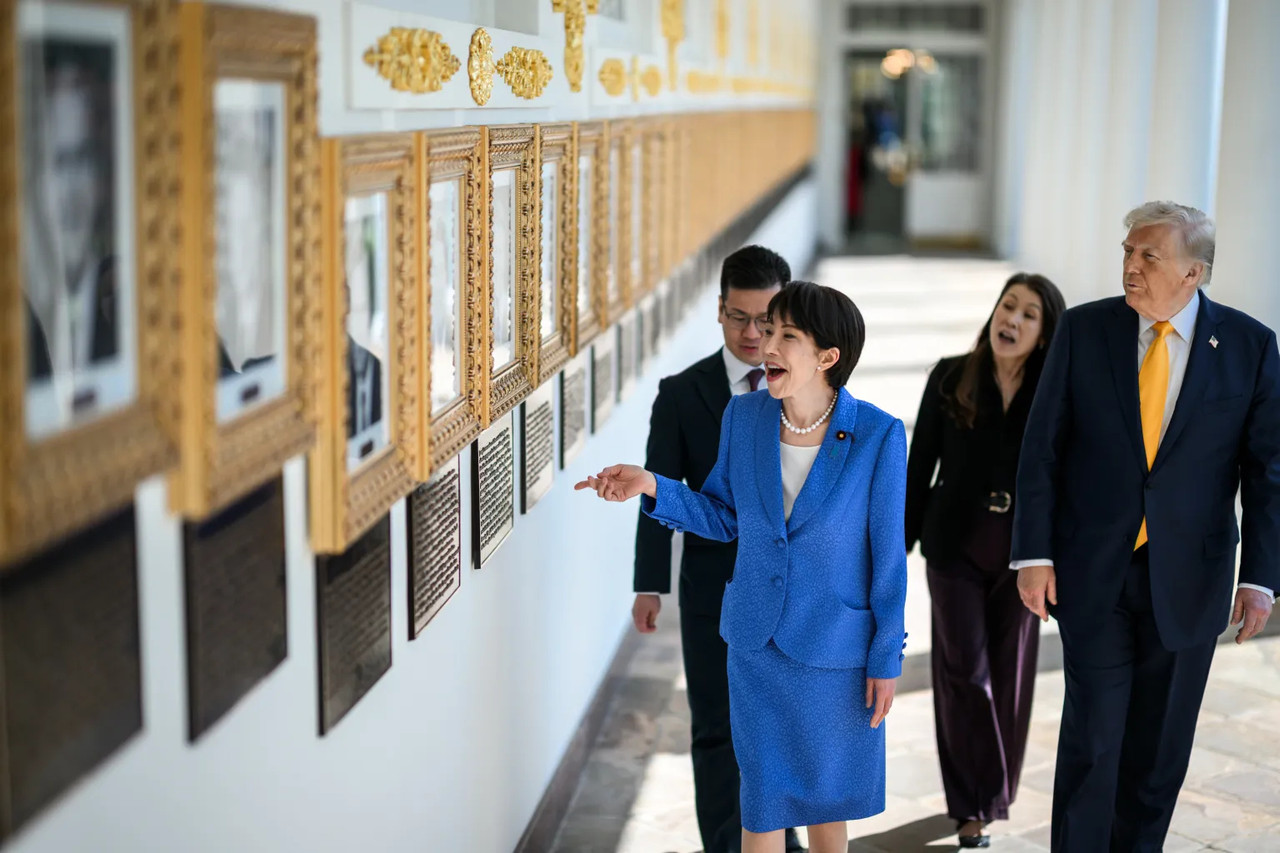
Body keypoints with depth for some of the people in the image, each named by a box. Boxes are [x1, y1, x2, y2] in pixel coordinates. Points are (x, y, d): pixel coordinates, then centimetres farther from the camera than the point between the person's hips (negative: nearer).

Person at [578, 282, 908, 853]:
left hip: (836, 646, -2)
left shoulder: (879, 434, -17)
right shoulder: (743, 416, -7)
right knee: (762, 792, 11)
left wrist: (887, 658, -6)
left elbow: (887, 553, -10)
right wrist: (650, 486, -12)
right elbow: (724, 516, 4)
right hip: (756, 640, 3)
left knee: (824, 790, 15)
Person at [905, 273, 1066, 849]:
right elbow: (920, 466, 1)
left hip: (1022, 551, 1)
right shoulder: (950, 378, -4)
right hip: (956, 546, -1)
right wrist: (901, 543, 1)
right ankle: (971, 804, 11)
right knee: (965, 672, -2)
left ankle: (993, 796, 27)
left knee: (1008, 675, 9)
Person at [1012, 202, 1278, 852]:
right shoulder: (1083, 330, -3)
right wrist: (1033, 554, -6)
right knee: (1092, 733, 0)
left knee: (1160, 743, 11)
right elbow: (1042, 450, -1)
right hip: (1092, 571, 0)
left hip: (1187, 578, 1)